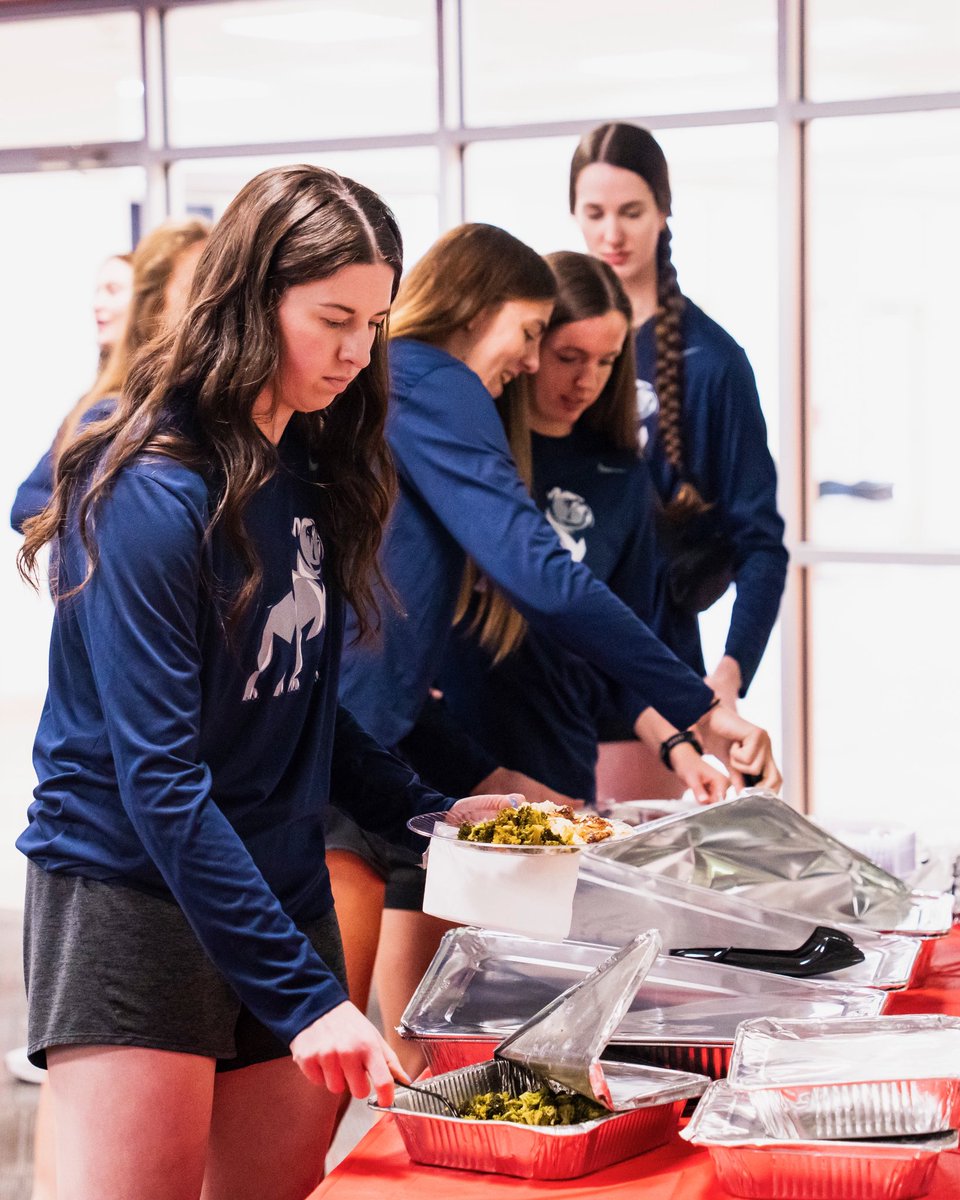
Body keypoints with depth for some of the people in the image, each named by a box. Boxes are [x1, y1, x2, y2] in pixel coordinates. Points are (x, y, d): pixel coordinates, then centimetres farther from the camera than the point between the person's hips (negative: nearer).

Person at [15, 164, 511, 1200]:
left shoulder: (309, 471, 7)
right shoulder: (150, 492, -18)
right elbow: (158, 778, -22)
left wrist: (426, 812, 4)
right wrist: (305, 994, -26)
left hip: (281, 888, 8)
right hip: (130, 893, -7)